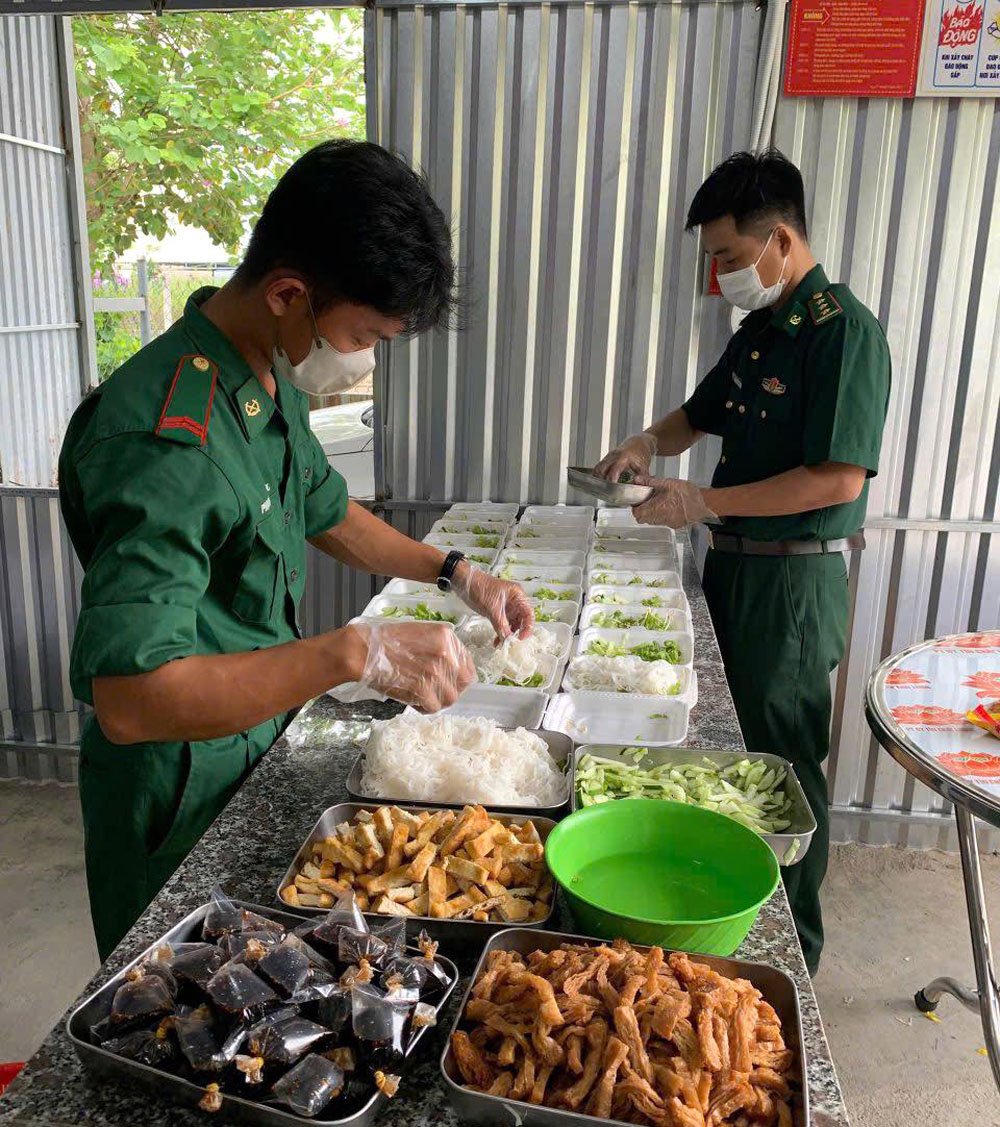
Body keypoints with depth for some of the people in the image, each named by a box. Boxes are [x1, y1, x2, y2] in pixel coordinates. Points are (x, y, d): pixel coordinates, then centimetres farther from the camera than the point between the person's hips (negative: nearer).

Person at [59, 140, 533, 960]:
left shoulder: (272, 380, -2)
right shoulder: (167, 441, -32)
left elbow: (325, 512, 15)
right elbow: (130, 698, -38)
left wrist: (455, 573, 5)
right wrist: (359, 653, -42)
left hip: (259, 741, 8)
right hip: (182, 791, -8)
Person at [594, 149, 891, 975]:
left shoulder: (844, 331, -16)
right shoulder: (760, 331, 11)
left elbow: (840, 478, -23)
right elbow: (701, 416, 23)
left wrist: (704, 501, -20)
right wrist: (650, 444, 1)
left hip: (796, 578, -8)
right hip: (736, 564, 9)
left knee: (787, 766, 4)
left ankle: (795, 950, 25)